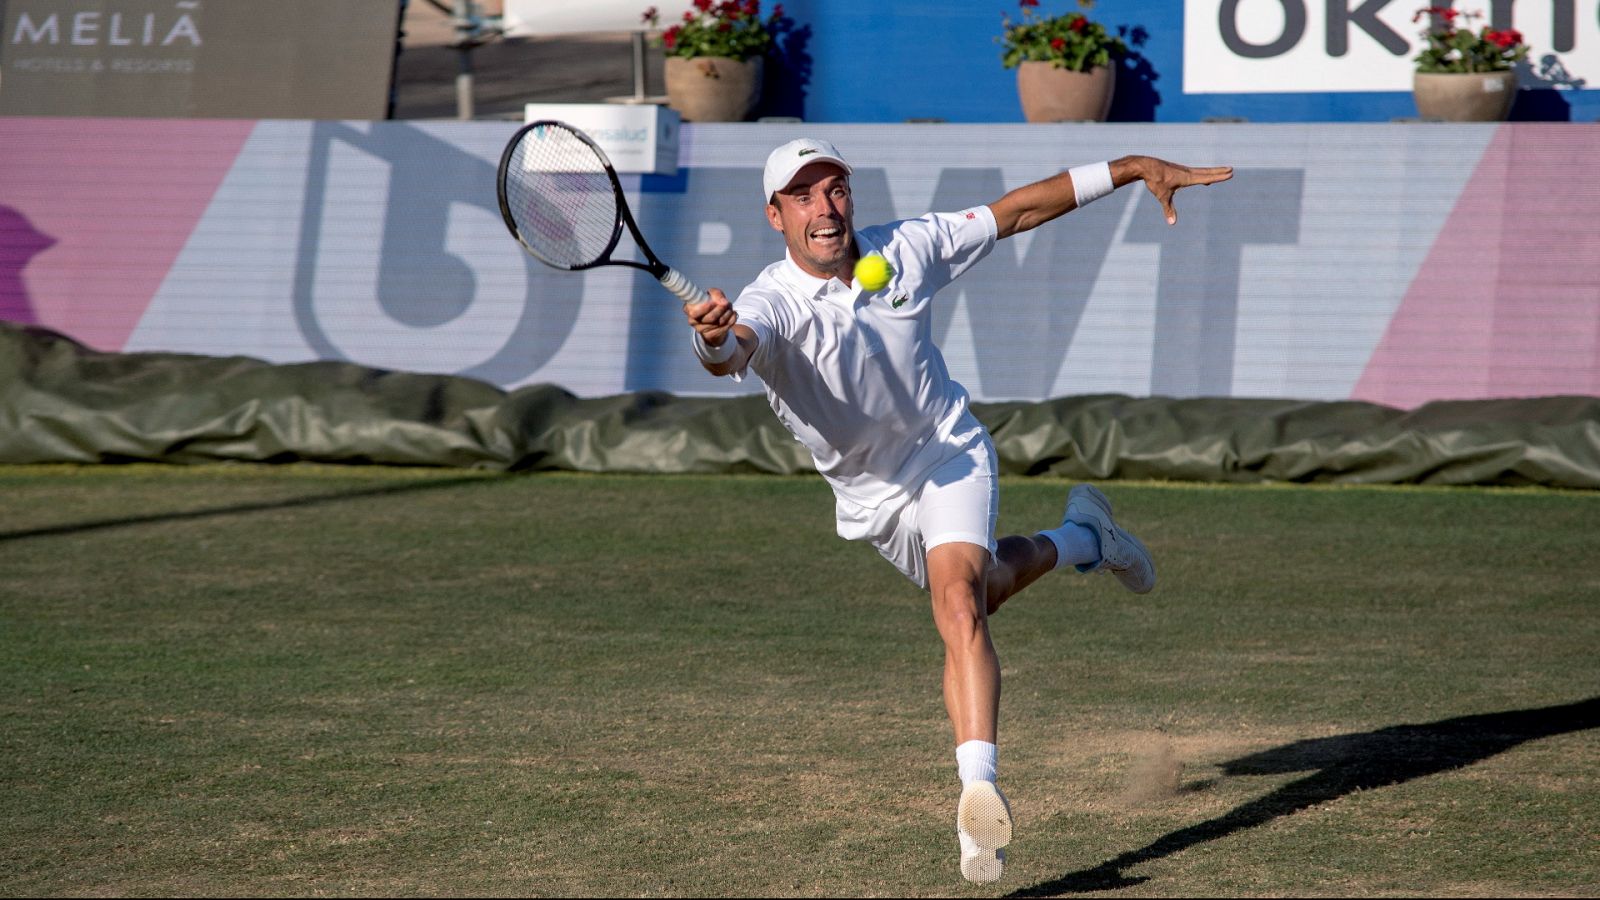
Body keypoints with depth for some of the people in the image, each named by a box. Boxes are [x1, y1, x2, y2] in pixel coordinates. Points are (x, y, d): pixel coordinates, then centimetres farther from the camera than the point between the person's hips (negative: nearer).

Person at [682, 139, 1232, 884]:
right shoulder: (771, 304, -26)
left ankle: (979, 791, -32)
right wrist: (715, 340, -76)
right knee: (985, 586, 26)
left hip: (950, 456, -2)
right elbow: (731, 353, -50)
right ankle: (1081, 538, 58)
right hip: (871, 495, 2)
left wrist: (1134, 170, -5)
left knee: (959, 606, -26)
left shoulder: (906, 251, -18)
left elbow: (1015, 211, -6)